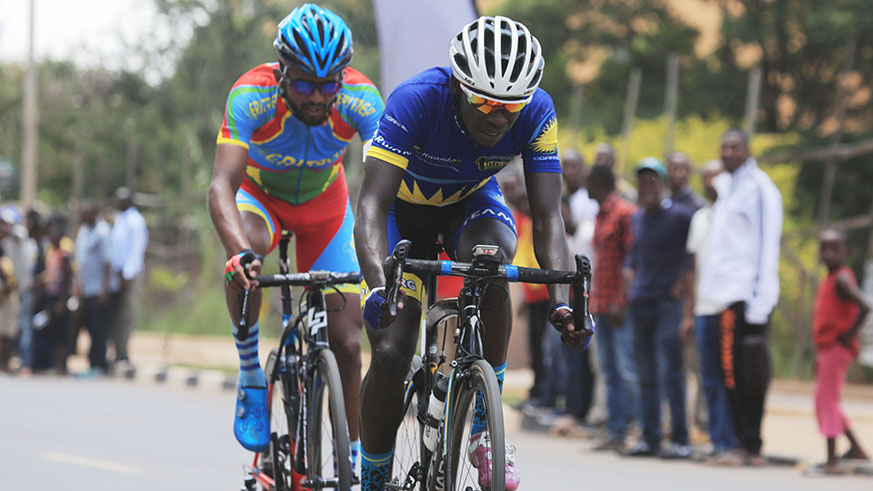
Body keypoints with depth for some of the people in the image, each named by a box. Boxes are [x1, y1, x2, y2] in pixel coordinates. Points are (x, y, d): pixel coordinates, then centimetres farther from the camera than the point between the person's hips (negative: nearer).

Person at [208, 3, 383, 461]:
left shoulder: (360, 98, -31)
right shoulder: (251, 96, -36)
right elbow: (222, 185, -44)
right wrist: (240, 252, -62)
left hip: (324, 202, 2)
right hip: (259, 195, -2)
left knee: (346, 343, -6)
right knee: (244, 255, -37)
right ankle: (251, 376, -17)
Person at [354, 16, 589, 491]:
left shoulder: (537, 113, -28)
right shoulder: (416, 100, -36)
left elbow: (547, 218, -29)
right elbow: (372, 206, -42)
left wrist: (562, 302, -46)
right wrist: (378, 286, -59)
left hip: (471, 202, 2)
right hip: (405, 207, -1)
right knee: (390, 353, -15)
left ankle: (485, 423, -20)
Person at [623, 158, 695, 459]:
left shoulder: (680, 216, -6)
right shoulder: (637, 219, 15)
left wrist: (683, 279, -8)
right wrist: (634, 280, 15)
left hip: (667, 303, -7)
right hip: (640, 304, 7)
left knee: (670, 372, -10)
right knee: (646, 375, 8)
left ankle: (680, 440, -8)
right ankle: (649, 439, 12)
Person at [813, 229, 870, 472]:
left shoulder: (842, 279, -15)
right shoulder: (827, 281, 14)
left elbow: (864, 306, -29)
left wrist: (850, 334, -20)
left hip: (837, 349, -10)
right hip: (826, 349, 10)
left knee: (827, 401, -7)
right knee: (825, 403, 16)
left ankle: (831, 459, -4)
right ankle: (856, 448, 23)